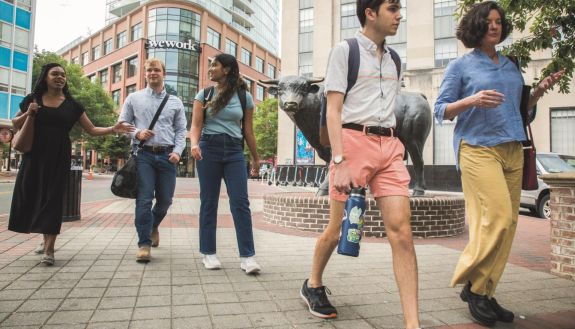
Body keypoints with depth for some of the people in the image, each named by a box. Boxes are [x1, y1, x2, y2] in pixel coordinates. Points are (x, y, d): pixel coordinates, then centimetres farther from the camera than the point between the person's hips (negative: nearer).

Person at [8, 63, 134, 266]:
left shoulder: (72, 105, 5)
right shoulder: (32, 99, 6)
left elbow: (91, 130, 5)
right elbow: (15, 124, 14)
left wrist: (112, 129, -10)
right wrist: (27, 113, -5)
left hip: (59, 156, -1)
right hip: (34, 155, 1)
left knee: (53, 197, -4)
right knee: (31, 195, 5)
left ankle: (49, 249, -2)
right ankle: (46, 238, 26)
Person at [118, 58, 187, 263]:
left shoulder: (175, 102, 13)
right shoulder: (133, 98, 11)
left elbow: (181, 130, 10)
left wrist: (177, 151, -5)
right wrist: (137, 134, -9)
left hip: (167, 156, 2)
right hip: (144, 154, -2)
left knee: (165, 200, 8)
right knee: (144, 199, -8)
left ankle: (153, 225, 38)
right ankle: (144, 244, -2)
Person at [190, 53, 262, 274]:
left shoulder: (244, 96, 8)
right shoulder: (204, 95, 9)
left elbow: (248, 131, 12)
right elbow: (196, 125, 1)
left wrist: (256, 158, 14)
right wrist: (194, 144, -20)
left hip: (234, 151, 0)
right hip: (209, 148, 1)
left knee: (240, 202, -8)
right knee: (209, 202, 3)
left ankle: (247, 256, -5)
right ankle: (208, 253, 14)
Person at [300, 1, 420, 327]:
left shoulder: (393, 59, 19)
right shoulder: (345, 50, 1)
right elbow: (333, 110, -7)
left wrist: (393, 148, 17)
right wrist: (340, 161, -16)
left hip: (390, 145, 5)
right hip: (354, 140, -5)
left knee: (402, 231, -7)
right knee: (337, 229, 5)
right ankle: (313, 285, 31)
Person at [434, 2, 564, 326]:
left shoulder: (512, 65, 20)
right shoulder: (460, 66, 5)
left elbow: (519, 109, 25)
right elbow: (441, 111, 0)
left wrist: (539, 91, 8)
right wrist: (472, 100, -16)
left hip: (513, 151, 6)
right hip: (478, 148, -5)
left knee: (508, 223, 1)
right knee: (498, 217, -18)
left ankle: (485, 293, 12)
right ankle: (473, 285, 0)